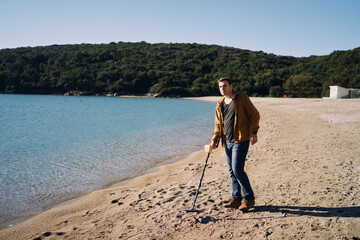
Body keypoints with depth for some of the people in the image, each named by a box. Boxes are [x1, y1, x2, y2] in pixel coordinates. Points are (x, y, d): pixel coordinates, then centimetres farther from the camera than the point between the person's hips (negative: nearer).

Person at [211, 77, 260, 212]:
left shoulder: (242, 98, -3)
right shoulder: (220, 105, 14)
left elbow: (255, 115, -3)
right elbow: (218, 125, 19)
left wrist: (254, 132, -12)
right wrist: (215, 140, 7)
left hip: (241, 140, -6)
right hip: (227, 142, 7)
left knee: (237, 169, -12)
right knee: (232, 171, 10)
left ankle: (248, 198, 3)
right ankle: (236, 198, 21)